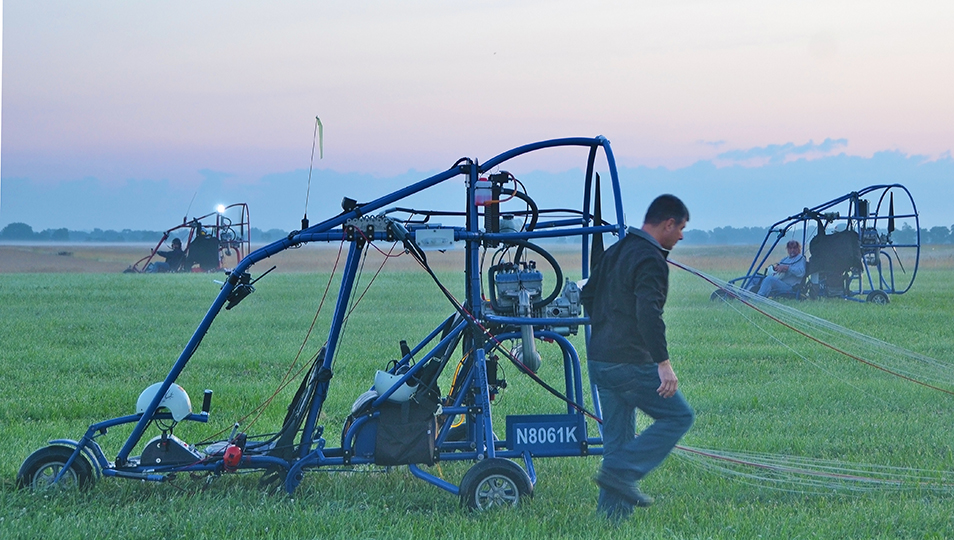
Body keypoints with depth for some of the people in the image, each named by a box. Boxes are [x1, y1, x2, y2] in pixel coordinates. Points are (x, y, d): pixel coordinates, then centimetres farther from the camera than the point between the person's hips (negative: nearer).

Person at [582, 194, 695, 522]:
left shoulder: (616, 251, 15)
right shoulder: (650, 260, -14)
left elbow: (588, 294, 25)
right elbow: (648, 314, -27)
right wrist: (663, 362, -29)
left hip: (598, 360, 9)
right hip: (631, 364, -9)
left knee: (618, 437, 13)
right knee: (678, 416, 1)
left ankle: (612, 509, 11)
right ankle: (621, 472, -8)